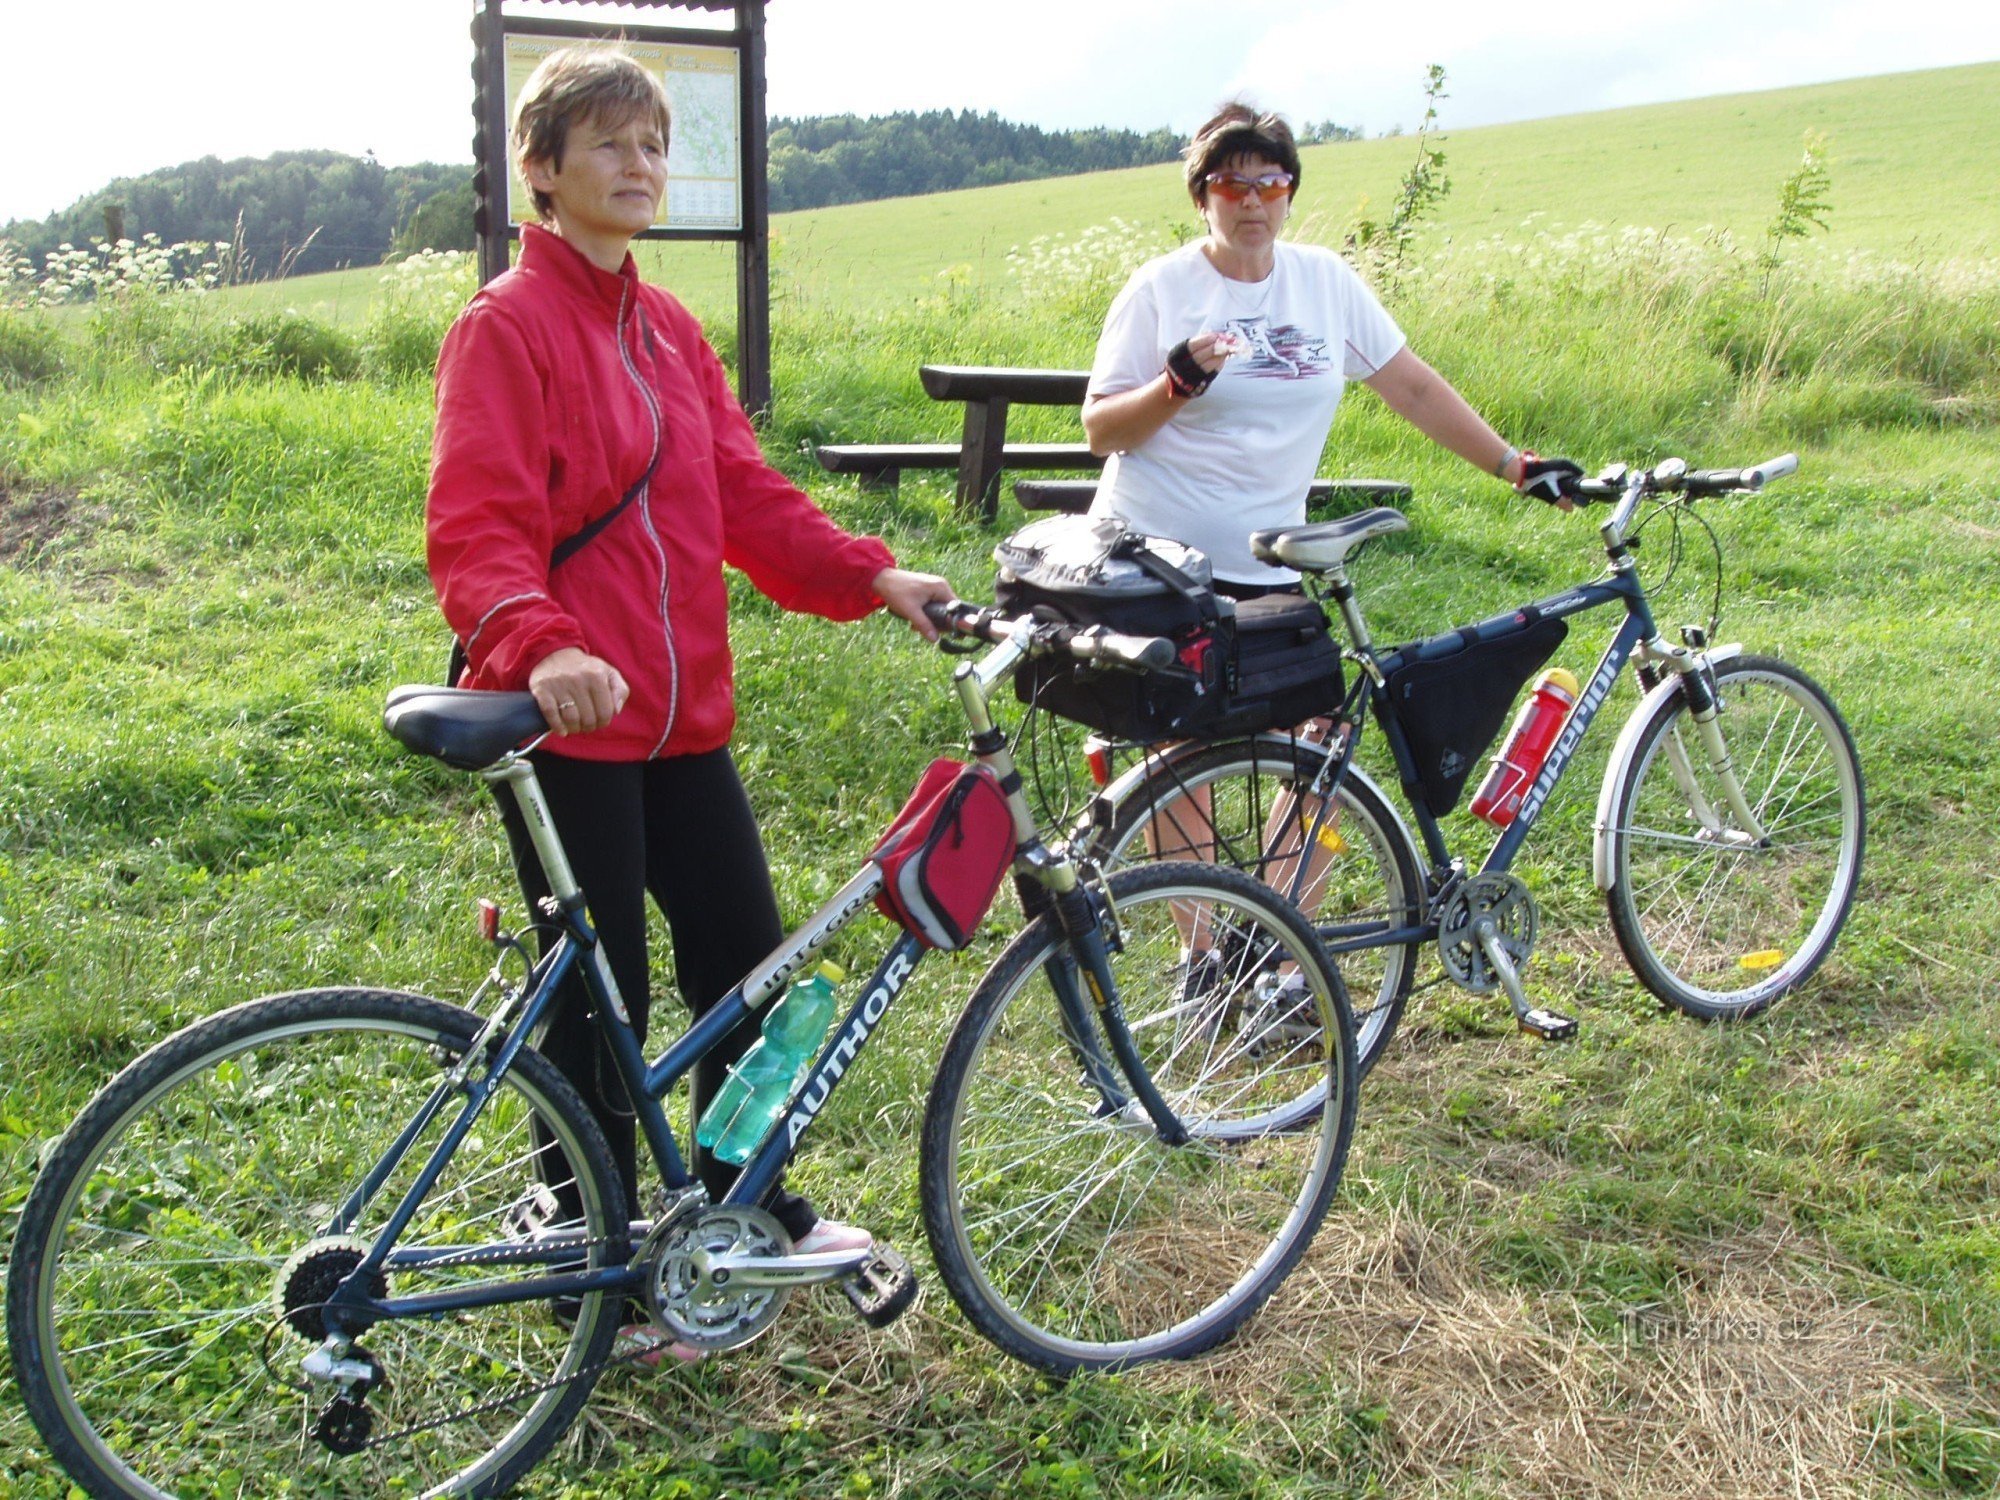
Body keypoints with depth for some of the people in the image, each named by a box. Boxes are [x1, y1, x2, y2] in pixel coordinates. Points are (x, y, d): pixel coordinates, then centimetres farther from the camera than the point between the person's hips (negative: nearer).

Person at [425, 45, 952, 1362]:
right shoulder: (507, 327, -9)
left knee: (750, 963, 14)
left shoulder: (668, 329, 14)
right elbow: (475, 528, -19)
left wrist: (871, 575, 1)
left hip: (682, 713, 7)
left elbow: (745, 496, 13)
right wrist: (539, 646, -36)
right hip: (569, 719, -7)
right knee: (599, 1005, 3)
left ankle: (747, 1203, 35)